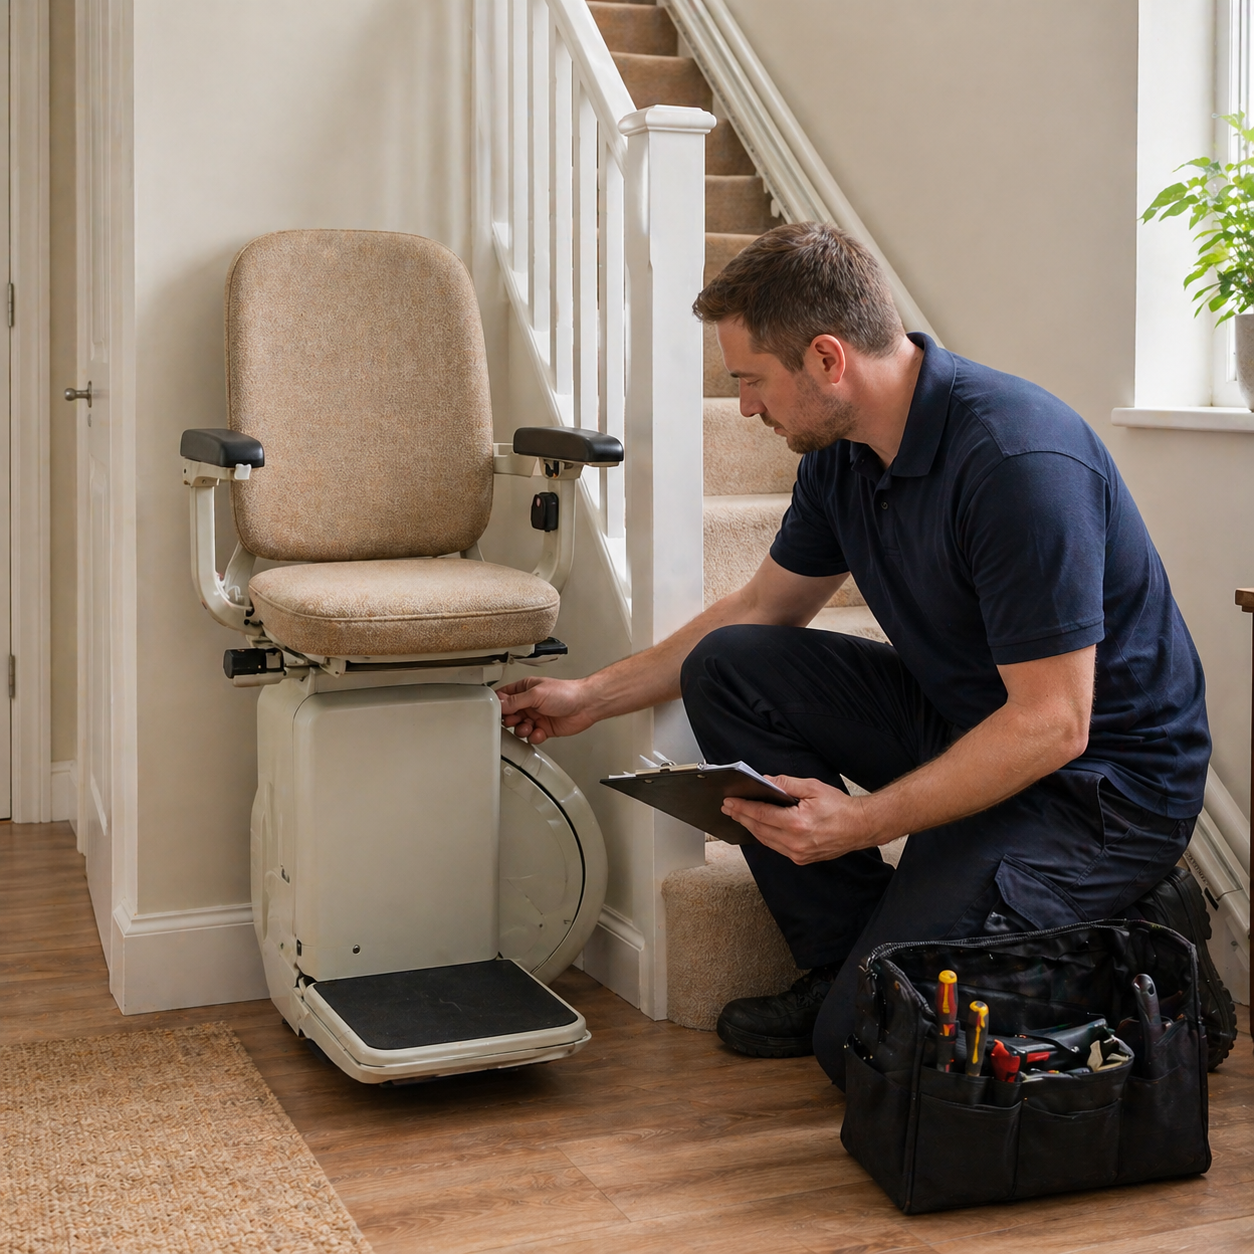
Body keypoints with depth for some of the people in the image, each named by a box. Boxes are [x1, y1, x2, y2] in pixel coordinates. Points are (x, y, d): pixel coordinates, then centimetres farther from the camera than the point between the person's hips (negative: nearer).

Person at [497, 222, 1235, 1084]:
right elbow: (763, 610, 16)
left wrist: (860, 823, -29)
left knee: (867, 1038, -17)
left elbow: (1052, 723, -28)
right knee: (726, 667, -2)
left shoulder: (1019, 460, -28)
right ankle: (846, 956, 4)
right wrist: (592, 697, 16)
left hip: (1104, 777, -9)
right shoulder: (843, 452, 0)